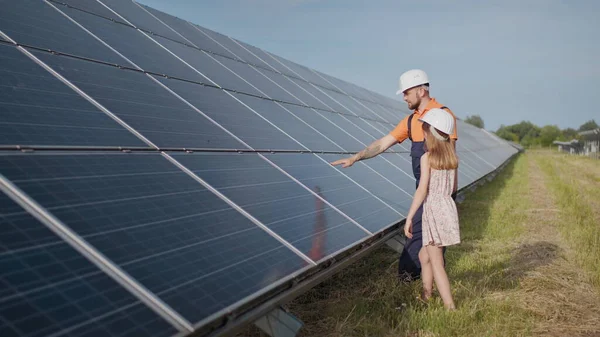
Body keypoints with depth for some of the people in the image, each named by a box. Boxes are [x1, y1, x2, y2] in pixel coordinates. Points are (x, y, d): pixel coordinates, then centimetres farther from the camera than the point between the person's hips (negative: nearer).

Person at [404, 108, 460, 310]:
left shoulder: (427, 157, -11)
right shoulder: (451, 157, 8)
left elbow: (422, 190, -16)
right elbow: (453, 188, 15)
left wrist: (409, 217, -14)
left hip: (433, 210, -7)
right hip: (449, 208, 7)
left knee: (436, 263, 0)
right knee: (424, 255, 22)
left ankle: (450, 307, -1)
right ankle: (425, 297, 32)